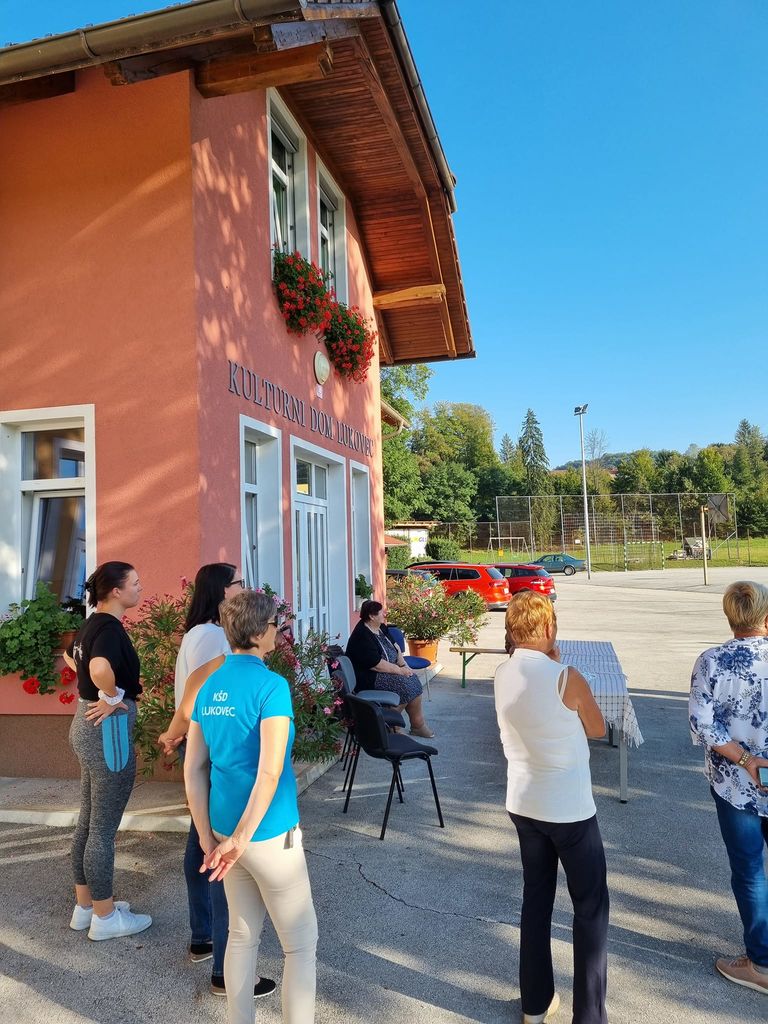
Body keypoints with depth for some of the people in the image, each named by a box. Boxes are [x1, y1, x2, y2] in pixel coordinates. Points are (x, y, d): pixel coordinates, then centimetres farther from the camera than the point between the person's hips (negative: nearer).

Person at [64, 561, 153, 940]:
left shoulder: (92, 623, 8)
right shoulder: (110, 627, -21)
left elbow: (70, 656, 28)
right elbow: (100, 668, -41)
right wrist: (113, 697, -23)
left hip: (88, 726, 10)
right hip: (109, 730, -10)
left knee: (88, 823, 19)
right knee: (103, 829, 3)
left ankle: (84, 906, 33)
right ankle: (105, 918, 18)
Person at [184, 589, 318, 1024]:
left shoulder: (209, 687, 1)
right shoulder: (272, 686, -20)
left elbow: (193, 770, 4)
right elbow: (269, 773, -26)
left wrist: (209, 839, 8)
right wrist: (241, 838, -17)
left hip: (225, 829, 7)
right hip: (269, 834, -7)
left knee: (243, 935, 22)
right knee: (302, 944, 11)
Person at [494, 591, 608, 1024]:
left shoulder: (502, 676, -4)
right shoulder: (567, 679, -23)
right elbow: (598, 729, -4)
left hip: (523, 805, 6)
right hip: (570, 809, -6)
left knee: (536, 899, 19)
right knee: (592, 908, 12)